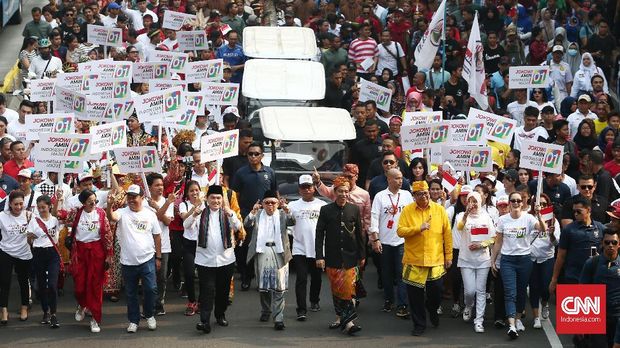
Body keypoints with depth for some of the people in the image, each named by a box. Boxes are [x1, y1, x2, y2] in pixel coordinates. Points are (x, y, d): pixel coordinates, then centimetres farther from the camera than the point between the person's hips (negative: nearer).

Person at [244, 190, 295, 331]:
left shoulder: (282, 215, 7)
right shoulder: (258, 215, 8)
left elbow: (292, 222, -10)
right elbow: (247, 225, -7)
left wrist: (287, 211, -28)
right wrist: (252, 213, -24)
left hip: (279, 253, -1)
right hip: (262, 253, 1)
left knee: (279, 287, -7)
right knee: (263, 286, 10)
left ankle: (278, 318, -9)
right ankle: (265, 311, 31)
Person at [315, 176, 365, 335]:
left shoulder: (354, 209, 4)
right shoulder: (326, 210, 1)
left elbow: (360, 233, 9)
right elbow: (319, 234, 1)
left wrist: (362, 255, 9)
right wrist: (319, 256, -5)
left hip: (349, 257, 0)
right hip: (332, 257, 0)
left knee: (348, 288, -8)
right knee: (336, 288, 5)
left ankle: (347, 321, -12)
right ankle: (340, 317, 17)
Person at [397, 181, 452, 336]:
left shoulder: (439, 210, 1)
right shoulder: (407, 211, 0)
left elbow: (447, 234, 4)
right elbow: (400, 231, -7)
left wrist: (449, 255, 3)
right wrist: (418, 228, -20)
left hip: (436, 260, 0)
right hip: (413, 261, 0)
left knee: (436, 293, 5)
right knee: (415, 294, 4)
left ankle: (432, 309, 39)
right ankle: (419, 324, 19)